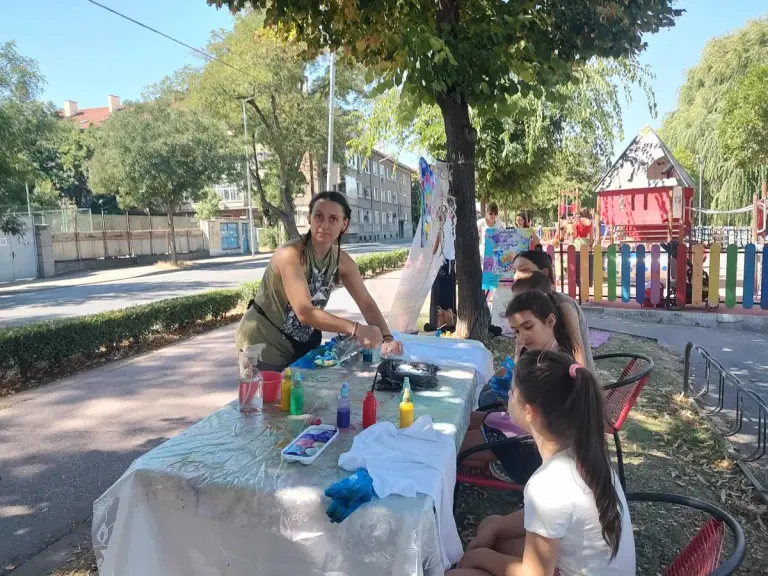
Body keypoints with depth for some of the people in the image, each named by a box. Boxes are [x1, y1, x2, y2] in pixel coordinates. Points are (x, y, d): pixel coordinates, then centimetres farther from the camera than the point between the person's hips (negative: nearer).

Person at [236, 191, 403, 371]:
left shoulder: (342, 260, -7)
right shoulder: (290, 254, -27)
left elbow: (367, 304, -6)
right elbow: (304, 312, -36)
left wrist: (386, 338, -23)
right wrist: (355, 329, -45)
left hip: (300, 346, 6)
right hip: (263, 345, -6)